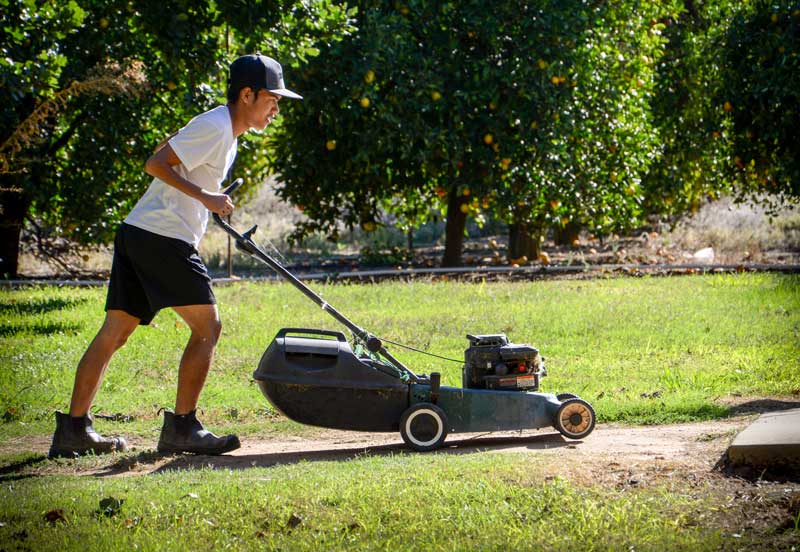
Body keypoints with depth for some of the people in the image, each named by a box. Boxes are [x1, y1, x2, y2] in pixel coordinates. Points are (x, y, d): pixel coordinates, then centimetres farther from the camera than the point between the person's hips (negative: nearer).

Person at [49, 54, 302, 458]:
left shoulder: (225, 133, 21)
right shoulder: (214, 127, -10)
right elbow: (156, 164, -15)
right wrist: (206, 197, -17)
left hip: (136, 234, 10)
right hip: (162, 238, -10)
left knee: (114, 333, 7)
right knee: (207, 326, -6)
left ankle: (74, 429, 8)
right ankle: (181, 427, -4)